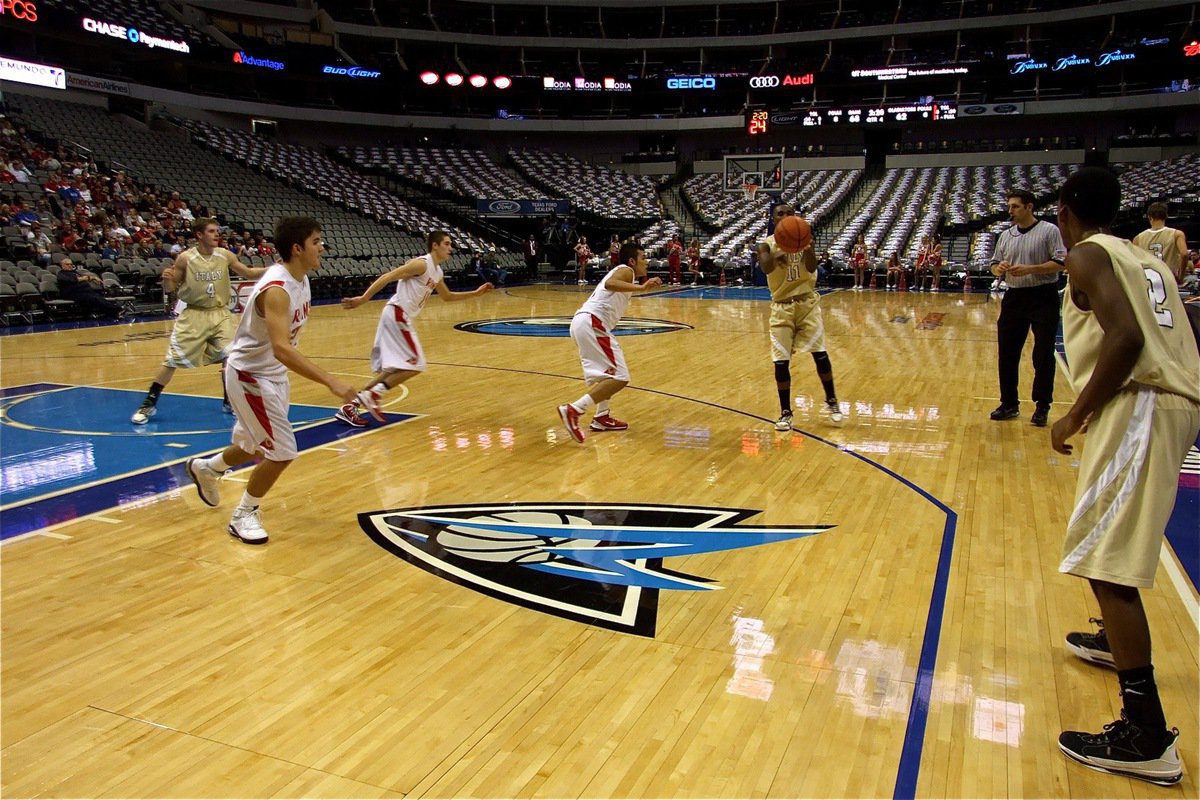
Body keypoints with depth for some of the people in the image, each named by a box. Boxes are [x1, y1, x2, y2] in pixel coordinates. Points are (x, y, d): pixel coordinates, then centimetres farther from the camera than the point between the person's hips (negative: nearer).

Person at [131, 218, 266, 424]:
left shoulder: (225, 255, -3)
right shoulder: (185, 258, -10)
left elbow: (249, 273, 6)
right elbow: (171, 288, -2)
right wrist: (166, 280, -24)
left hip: (220, 314, 3)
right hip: (194, 315, -3)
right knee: (173, 360, -2)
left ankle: (230, 402, 16)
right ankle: (149, 403, 11)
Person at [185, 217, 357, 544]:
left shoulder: (301, 280, -1)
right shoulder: (276, 289, -30)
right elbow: (281, 349, -42)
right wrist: (330, 382, -47)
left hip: (273, 374, 9)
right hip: (249, 375, -9)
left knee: (259, 446, 23)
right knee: (282, 452, -8)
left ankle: (205, 468, 51)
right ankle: (243, 516, 13)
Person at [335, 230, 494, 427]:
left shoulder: (437, 272, 17)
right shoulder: (421, 264, -13)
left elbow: (448, 297, 33)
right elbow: (387, 277, -18)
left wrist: (476, 293, 26)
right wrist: (362, 299, -25)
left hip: (397, 317, 10)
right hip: (397, 315, -10)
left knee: (394, 368, 11)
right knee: (415, 364, -8)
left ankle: (350, 406, 11)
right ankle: (372, 395, -7)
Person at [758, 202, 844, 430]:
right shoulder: (767, 244, -4)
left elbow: (812, 267, -17)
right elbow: (765, 267, -26)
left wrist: (807, 248, -37)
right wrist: (776, 257, -49)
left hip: (808, 302, 1)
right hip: (782, 307, 0)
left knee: (820, 354, -5)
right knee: (781, 361, -5)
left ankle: (832, 401, 16)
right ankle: (785, 413, 7)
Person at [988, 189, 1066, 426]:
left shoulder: (1049, 231, -4)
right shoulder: (1006, 235, 11)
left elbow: (1060, 263, -10)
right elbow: (995, 265, 15)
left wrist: (1029, 269, -21)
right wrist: (999, 268, -8)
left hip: (1043, 298, -5)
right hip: (1014, 298, 5)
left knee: (1043, 355, -2)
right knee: (1007, 353, 5)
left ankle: (1042, 407, 8)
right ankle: (1009, 404, 16)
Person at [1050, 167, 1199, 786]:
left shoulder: (1088, 255, -4)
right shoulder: (1145, 258, 22)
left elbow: (1126, 336, -20)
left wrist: (1076, 415, -15)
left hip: (1139, 407, -10)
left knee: (1106, 558, -11)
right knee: (1114, 542, 29)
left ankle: (1146, 737, -11)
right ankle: (1116, 640, 50)